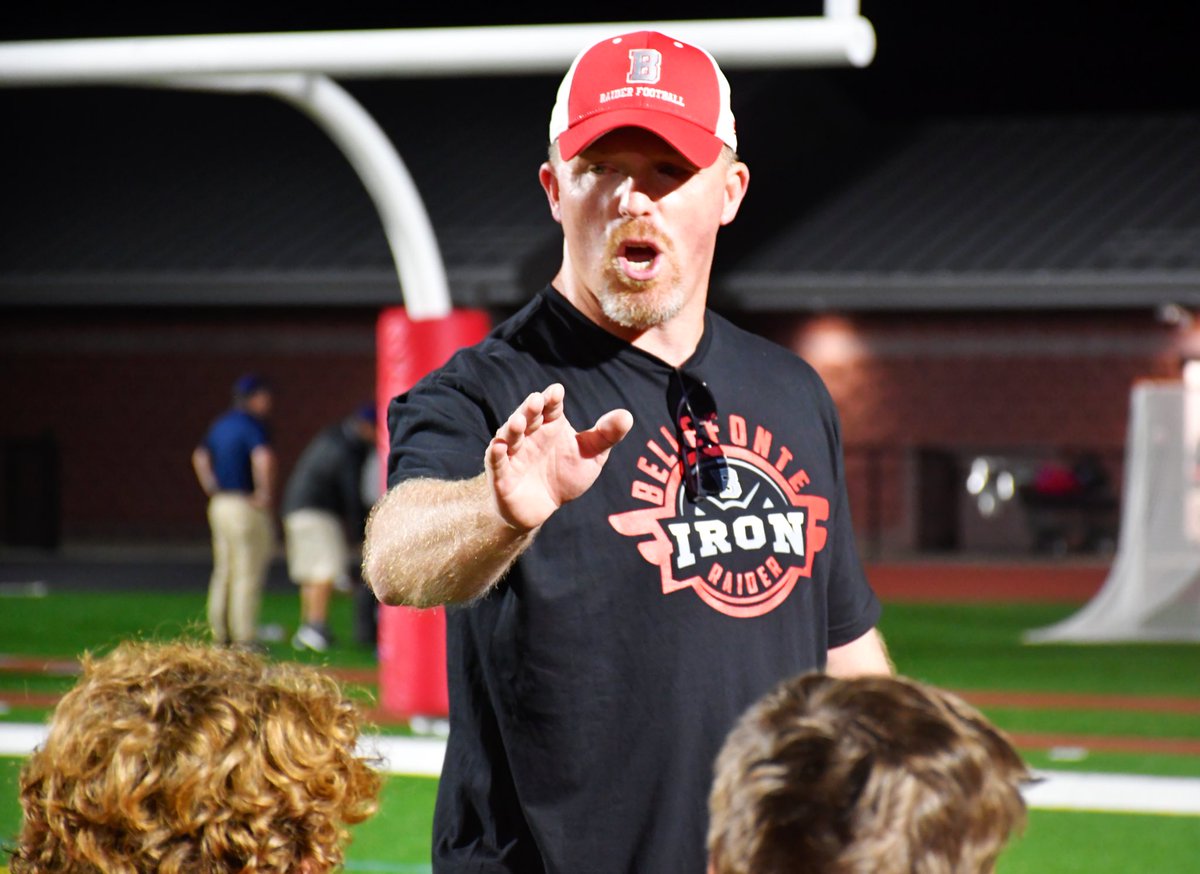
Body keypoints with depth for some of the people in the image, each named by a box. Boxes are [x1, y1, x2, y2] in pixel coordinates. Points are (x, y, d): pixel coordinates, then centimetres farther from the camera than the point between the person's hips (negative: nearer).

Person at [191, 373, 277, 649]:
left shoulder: (221, 424, 14)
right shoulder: (252, 425, -14)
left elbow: (200, 457, 25)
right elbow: (263, 457, -32)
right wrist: (265, 492, -22)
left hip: (220, 503, 9)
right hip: (247, 508, -9)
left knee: (223, 571, 14)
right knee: (248, 574, -5)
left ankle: (219, 634, 18)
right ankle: (245, 638, -6)